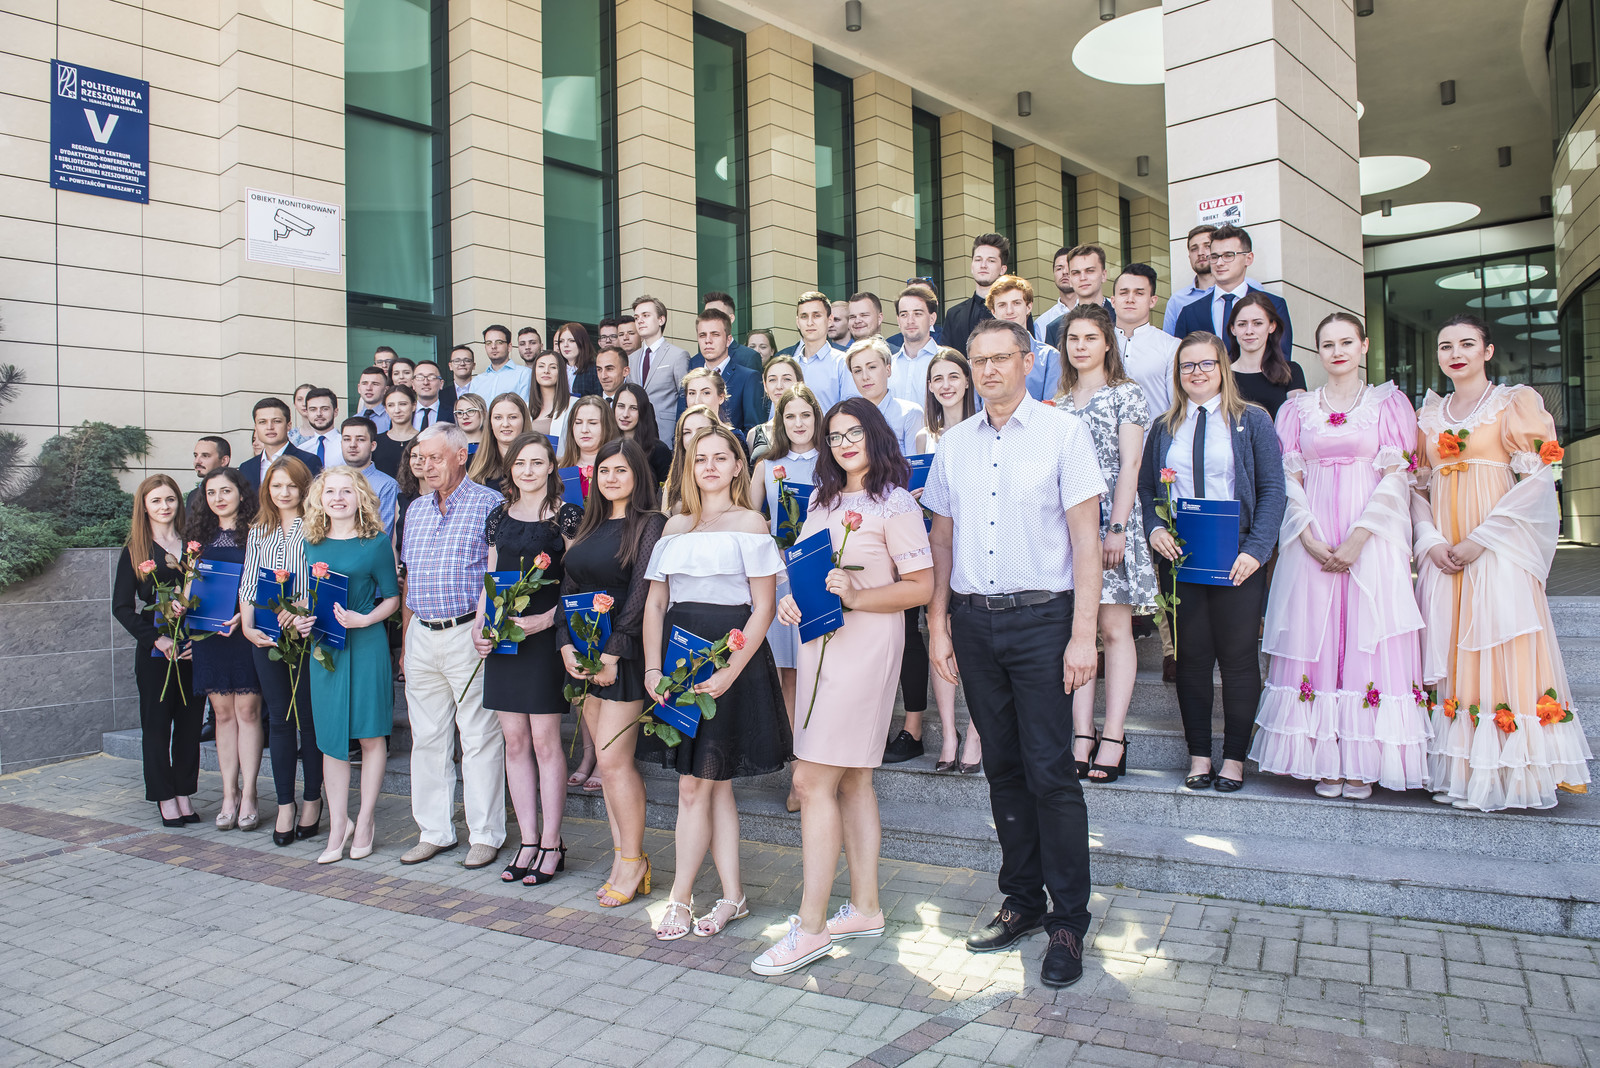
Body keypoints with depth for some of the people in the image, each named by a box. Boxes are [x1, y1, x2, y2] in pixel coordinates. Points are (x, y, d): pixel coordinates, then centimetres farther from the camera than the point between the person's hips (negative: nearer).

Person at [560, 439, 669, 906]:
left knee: (613, 761, -7)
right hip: (583, 654, 7)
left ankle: (633, 859, 9)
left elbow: (641, 593, -13)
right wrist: (566, 644, -2)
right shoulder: (590, 527, 16)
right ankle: (623, 856, 18)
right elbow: (568, 588, 12)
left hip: (624, 653, -7)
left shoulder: (651, 525, -6)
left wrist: (612, 653, -17)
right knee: (608, 761, 9)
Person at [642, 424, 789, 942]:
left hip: (729, 657, -5)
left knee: (694, 785, -3)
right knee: (716, 784, 11)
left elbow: (763, 608, -8)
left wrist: (729, 671, -17)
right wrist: (652, 668, 0)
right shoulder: (675, 526, 15)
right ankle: (733, 896, 20)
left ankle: (680, 899, 10)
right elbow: (655, 603, 13)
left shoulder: (749, 522, -1)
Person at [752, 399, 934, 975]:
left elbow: (921, 587, -11)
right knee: (851, 779, 13)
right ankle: (865, 907, 23)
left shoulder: (894, 502, -8)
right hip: (819, 641, 8)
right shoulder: (821, 499, 16)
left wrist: (855, 597, -21)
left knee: (813, 780, -10)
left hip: (865, 643, -8)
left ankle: (811, 927, -1)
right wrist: (791, 598, 2)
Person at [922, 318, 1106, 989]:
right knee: (1003, 769, 11)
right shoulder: (954, 444, 11)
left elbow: (1086, 536, -6)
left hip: (1041, 616, -4)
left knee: (1051, 772, -4)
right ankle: (1022, 901, 24)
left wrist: (1082, 634, -12)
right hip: (974, 620, 4)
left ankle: (1068, 920, 9)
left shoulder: (1063, 433, -1)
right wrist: (938, 624, 7)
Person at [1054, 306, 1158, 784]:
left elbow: (1130, 463, -5)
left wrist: (1117, 527, -14)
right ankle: (1082, 734, 4)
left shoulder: (1126, 393, 4)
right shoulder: (1060, 403, 18)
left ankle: (1113, 738, -2)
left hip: (1111, 519, -5)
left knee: (1114, 628, -5)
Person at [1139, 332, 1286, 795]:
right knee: (1191, 657, 7)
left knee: (1238, 657, 3)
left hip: (1236, 560, -2)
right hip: (1179, 559, 2)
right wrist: (1154, 528, -8)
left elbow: (1273, 489, -1)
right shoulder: (1163, 428, 13)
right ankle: (1198, 754, 17)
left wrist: (1256, 549, -12)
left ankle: (1234, 757, 15)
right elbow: (1145, 488, 12)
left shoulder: (1252, 421, 4)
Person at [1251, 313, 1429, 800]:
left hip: (1371, 539, -1)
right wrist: (1310, 538, -8)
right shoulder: (1298, 408, 13)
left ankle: (1363, 762, 3)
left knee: (1369, 641, -4)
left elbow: (1396, 477, -1)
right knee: (1315, 641, -1)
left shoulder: (1388, 402, 8)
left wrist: (1357, 539, -12)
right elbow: (1288, 478, 6)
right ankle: (1325, 760, 5)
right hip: (1311, 542, 2)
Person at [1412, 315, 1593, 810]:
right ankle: (1455, 771, 10)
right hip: (1442, 554, 4)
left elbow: (1537, 480, -6)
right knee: (1449, 654, 3)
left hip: (1499, 549, -4)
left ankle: (1503, 774, 2)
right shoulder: (1429, 414, 16)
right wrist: (1430, 540, -4)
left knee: (1499, 652, -7)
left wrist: (1481, 539, -14)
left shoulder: (1515, 402, 3)